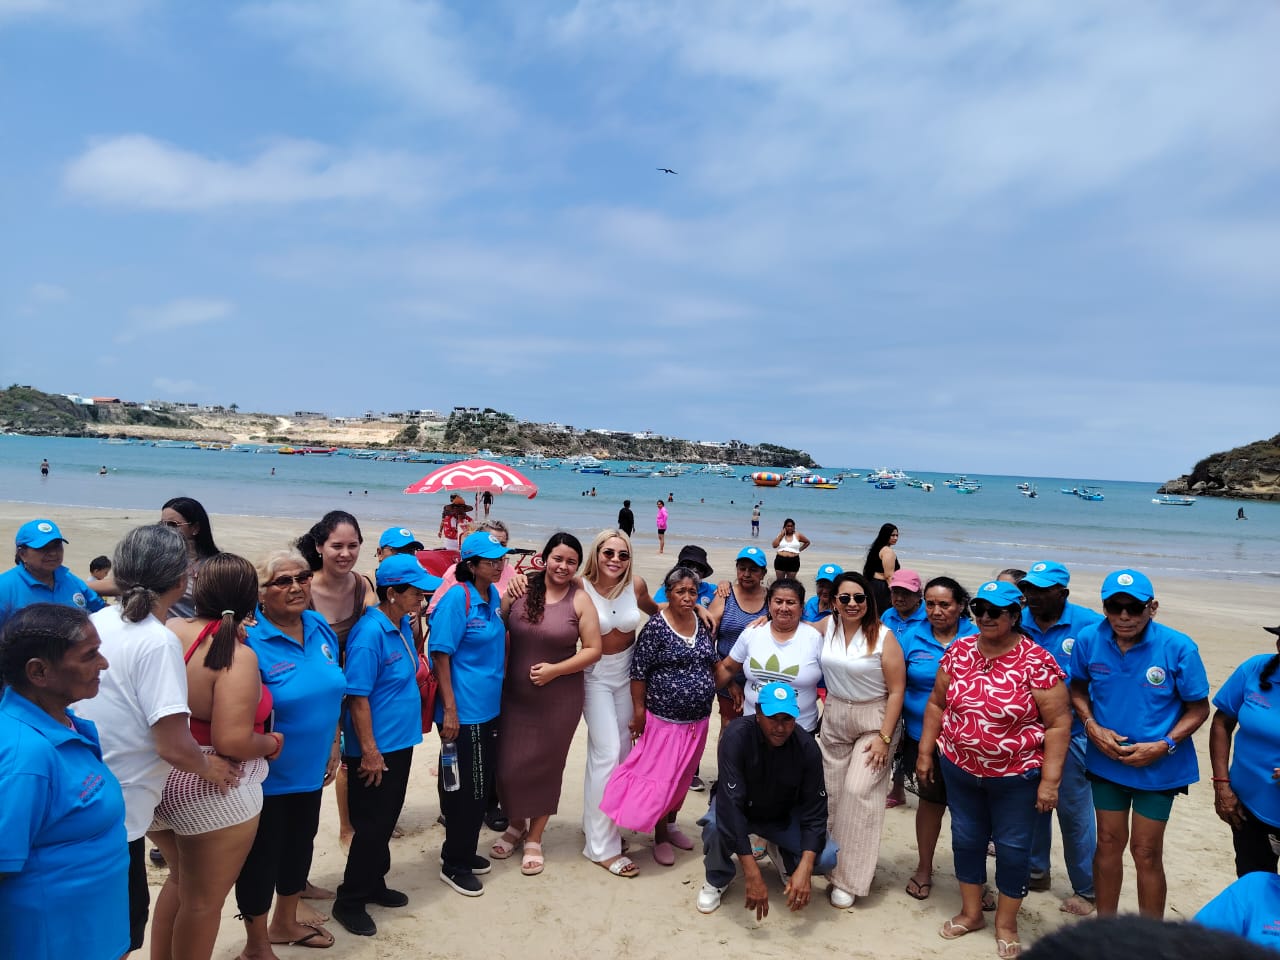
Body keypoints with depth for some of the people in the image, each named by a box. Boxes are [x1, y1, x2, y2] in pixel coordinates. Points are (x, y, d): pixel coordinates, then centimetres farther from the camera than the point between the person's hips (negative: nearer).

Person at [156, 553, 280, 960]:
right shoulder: (238, 656, -25)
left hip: (157, 783, 7)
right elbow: (232, 742, -30)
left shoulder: (167, 631, -5)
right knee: (204, 900, 13)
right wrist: (272, 743, -9)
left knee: (179, 880, 29)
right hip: (211, 795, -7)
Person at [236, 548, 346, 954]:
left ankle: (285, 922, 46)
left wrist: (333, 746, 12)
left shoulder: (321, 628, -1)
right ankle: (256, 944, 32)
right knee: (262, 856, 11)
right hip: (267, 777, -7)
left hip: (310, 769, 7)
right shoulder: (250, 640, -22)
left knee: (300, 845, 23)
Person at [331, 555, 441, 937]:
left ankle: (373, 885, 37)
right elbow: (357, 697, -23)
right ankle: (349, 902, 21)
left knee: (386, 820, 20)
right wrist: (369, 751, -21)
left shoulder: (403, 625, 3)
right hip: (375, 749, -8)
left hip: (400, 742, 8)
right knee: (371, 825, 5)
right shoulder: (370, 633, -23)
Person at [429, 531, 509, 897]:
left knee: (480, 786, 18)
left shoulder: (494, 596, 6)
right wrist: (449, 710, -21)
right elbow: (440, 655, -19)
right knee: (466, 789, 2)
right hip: (463, 711, -8)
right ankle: (454, 865, 19)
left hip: (488, 708, 8)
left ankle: (463, 852, 35)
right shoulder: (457, 599, -18)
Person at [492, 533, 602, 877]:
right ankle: (516, 825, 35)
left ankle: (534, 838, 31)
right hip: (514, 696, 2)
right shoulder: (521, 588, -3)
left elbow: (593, 649, -6)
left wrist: (555, 669, -15)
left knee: (545, 766, 10)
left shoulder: (580, 600, -7)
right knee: (509, 765, 7)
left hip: (559, 700, -1)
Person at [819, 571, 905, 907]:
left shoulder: (883, 636, -14)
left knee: (859, 791, -11)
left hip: (875, 720, -5)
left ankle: (849, 880, 0)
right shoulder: (827, 627, -1)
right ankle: (835, 863, 23)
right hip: (834, 718, 5)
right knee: (833, 792, 6)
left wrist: (884, 737, -15)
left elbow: (896, 690, -12)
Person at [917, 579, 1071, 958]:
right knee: (966, 839, 16)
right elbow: (937, 703, 6)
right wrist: (925, 752, 5)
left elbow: (1058, 722, -14)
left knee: (1013, 848, 10)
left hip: (1016, 777, -4)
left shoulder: (1037, 662, -17)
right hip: (960, 770, 4)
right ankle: (970, 913, 36)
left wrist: (1050, 779, -16)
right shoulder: (959, 651, -4)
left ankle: (1006, 923, 31)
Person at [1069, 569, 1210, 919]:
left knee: (1146, 852, 6)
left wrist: (1164, 746, -20)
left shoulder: (1178, 648, -19)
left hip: (1158, 767, -2)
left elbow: (1198, 708, -9)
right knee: (1109, 842, 16)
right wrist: (1092, 727, -12)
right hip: (1106, 760, 3)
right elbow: (1078, 689, 4)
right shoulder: (1089, 639, -12)